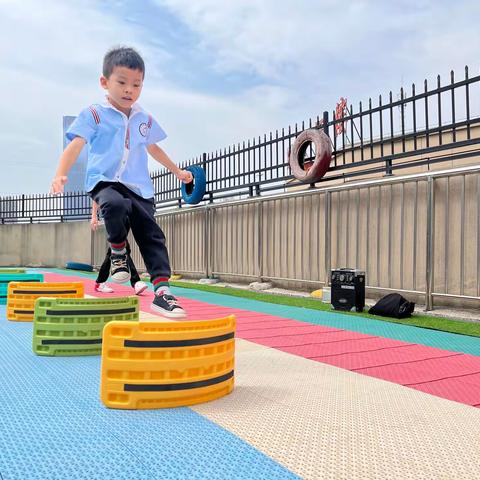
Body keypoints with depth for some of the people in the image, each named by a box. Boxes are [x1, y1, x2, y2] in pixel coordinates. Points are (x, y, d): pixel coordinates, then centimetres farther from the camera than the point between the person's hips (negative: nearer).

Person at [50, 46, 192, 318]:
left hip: (139, 187, 4)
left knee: (152, 236, -7)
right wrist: (61, 175, -23)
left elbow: (153, 147, 34)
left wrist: (177, 171, 42)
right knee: (116, 205, -38)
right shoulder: (94, 114, 3)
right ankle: (118, 251, -8)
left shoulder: (145, 119, 18)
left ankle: (162, 291, -6)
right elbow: (76, 145, -6)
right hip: (105, 181, -4)